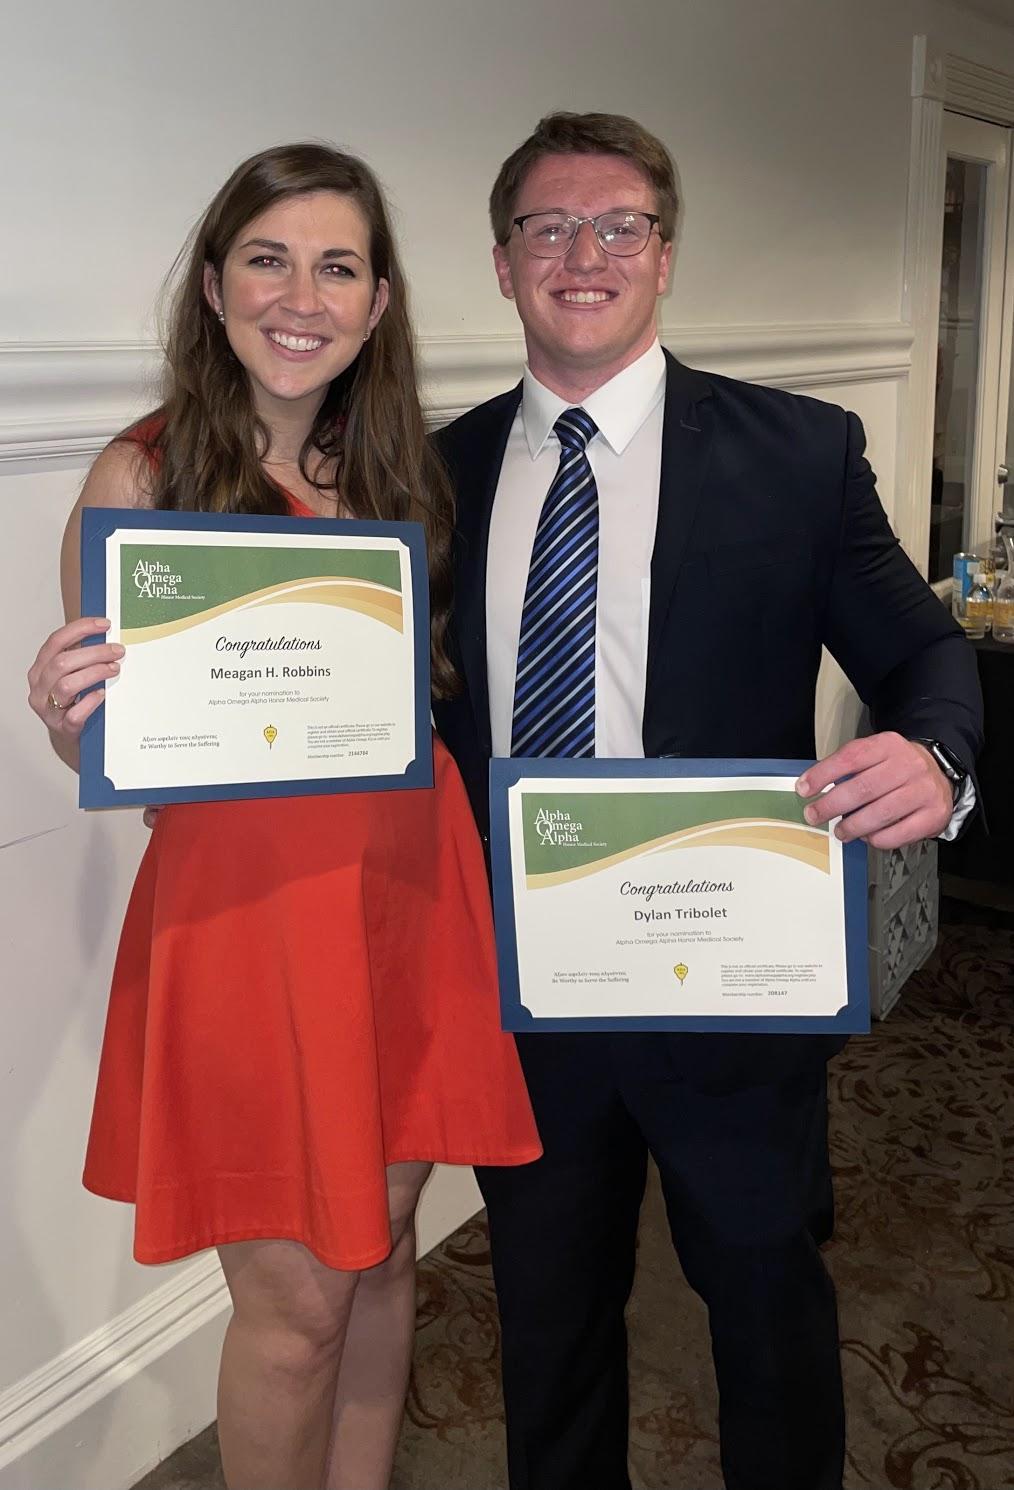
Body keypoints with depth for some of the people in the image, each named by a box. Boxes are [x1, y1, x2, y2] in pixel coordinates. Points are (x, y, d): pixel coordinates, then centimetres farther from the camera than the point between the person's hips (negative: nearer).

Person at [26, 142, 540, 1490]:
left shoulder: (397, 472, 7)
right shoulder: (141, 476, -7)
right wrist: (68, 721, -25)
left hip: (407, 894, 5)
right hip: (246, 908, -4)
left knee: (384, 1247, 19)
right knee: (295, 1301, 7)